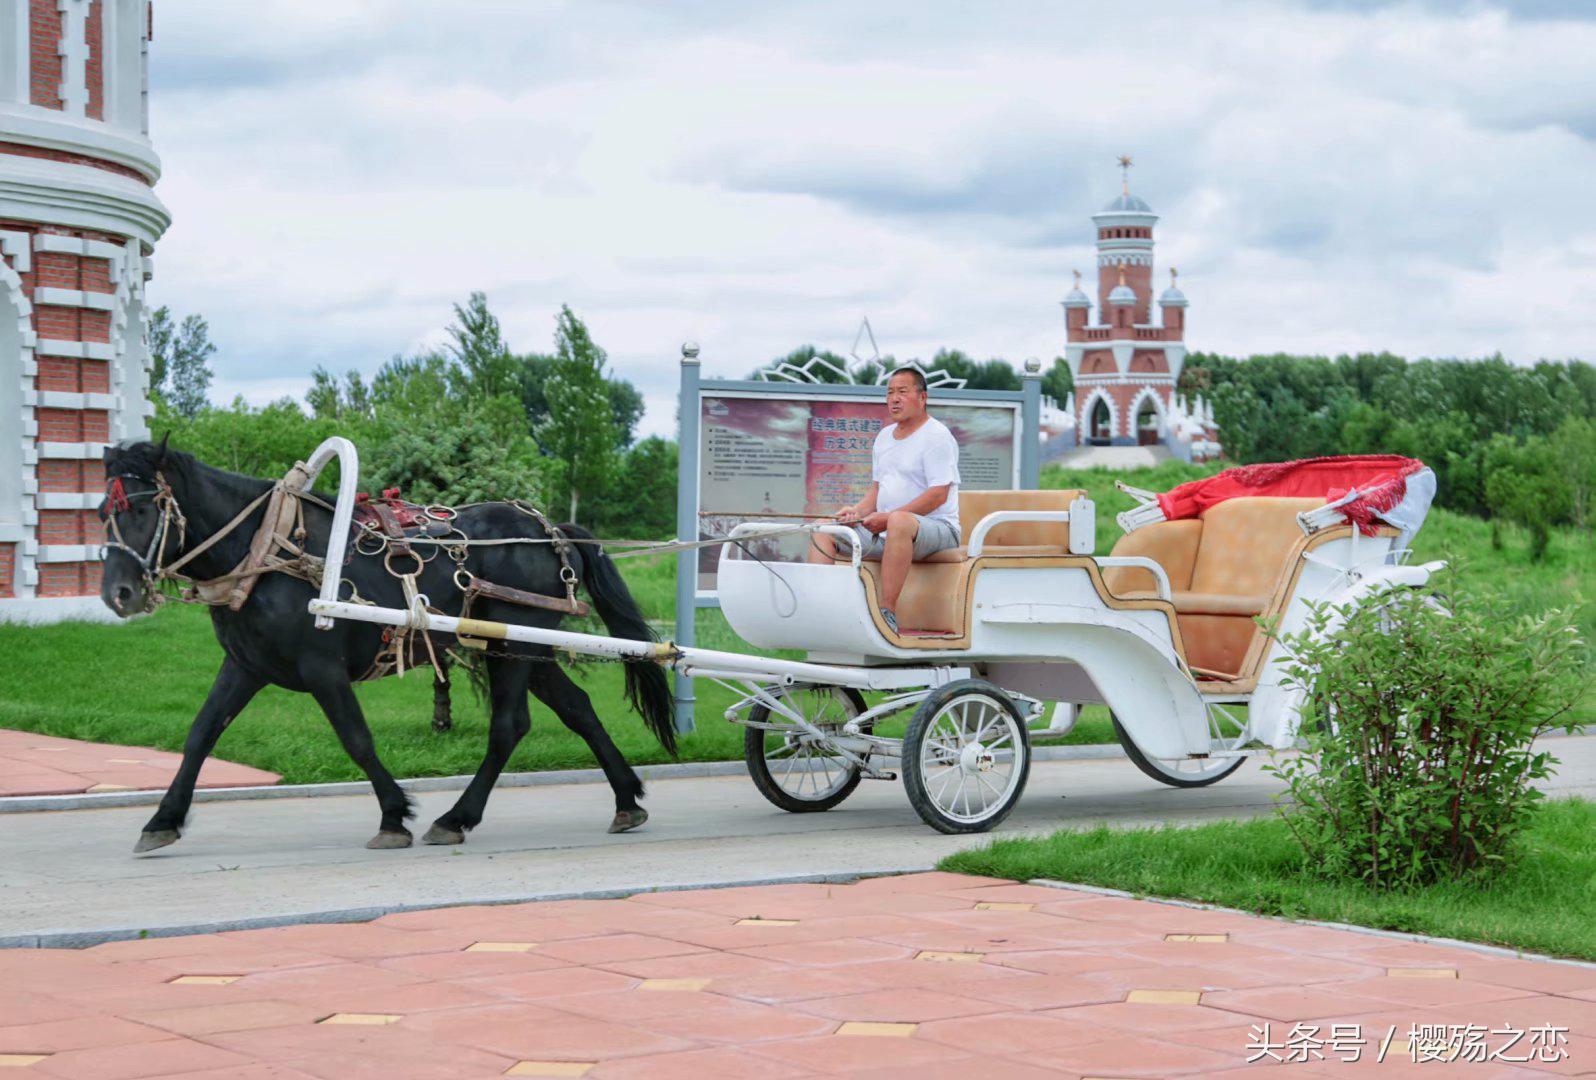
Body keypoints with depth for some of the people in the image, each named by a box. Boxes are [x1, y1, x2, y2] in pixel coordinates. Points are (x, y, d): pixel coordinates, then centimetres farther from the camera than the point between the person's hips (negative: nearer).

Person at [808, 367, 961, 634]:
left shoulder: (936, 436, -7)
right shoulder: (885, 436, 19)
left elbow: (938, 494, -17)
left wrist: (888, 518, -22)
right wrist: (858, 511, 1)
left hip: (935, 526, -9)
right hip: (885, 531, 9)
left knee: (899, 522, -42)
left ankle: (888, 614, -43)